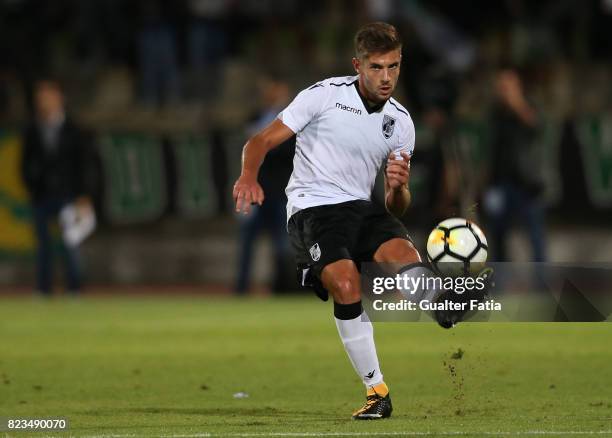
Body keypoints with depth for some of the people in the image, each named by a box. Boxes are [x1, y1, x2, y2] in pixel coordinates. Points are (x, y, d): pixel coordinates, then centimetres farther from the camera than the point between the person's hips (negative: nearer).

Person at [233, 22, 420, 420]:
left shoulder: (401, 122, 10)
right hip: (311, 208, -4)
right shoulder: (325, 95, -3)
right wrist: (249, 177, -25)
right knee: (345, 283, -29)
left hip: (361, 208, 4)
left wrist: (399, 188, -12)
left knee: (407, 260, -30)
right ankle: (377, 390, -19)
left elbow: (396, 210, 13)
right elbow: (262, 141, -3)